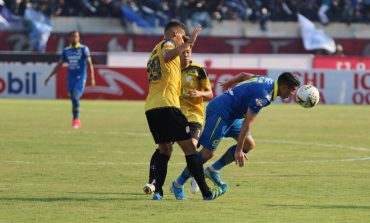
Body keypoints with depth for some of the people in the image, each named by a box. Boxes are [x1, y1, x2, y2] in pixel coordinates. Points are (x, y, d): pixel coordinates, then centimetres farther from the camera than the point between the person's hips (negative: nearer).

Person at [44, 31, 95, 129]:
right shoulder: (66, 50, 10)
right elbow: (59, 65, 16)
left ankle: (76, 119, -14)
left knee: (75, 97, -19)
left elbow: (89, 63, -7)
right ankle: (76, 121, 14)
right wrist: (49, 76, 12)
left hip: (80, 77, -4)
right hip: (70, 78, 4)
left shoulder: (84, 49, -2)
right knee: (73, 99, 3)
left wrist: (92, 78, -18)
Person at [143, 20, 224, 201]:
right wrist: (188, 43, -31)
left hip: (150, 108, 8)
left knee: (164, 149, 17)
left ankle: (154, 184, -5)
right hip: (167, 105, -8)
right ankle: (206, 192, 0)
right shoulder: (167, 43, 0)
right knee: (189, 148, -2)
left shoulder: (154, 52, 26)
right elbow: (167, 57, -25)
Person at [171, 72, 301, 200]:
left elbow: (244, 75, 22)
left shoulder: (268, 82, 4)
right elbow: (246, 123, -26)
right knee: (208, 153, -10)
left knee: (249, 144, 5)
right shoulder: (263, 95, -25)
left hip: (231, 114, 10)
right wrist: (238, 150, -23)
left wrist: (228, 83, 40)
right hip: (219, 112, -10)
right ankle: (178, 184, 1)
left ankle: (213, 170, 11)